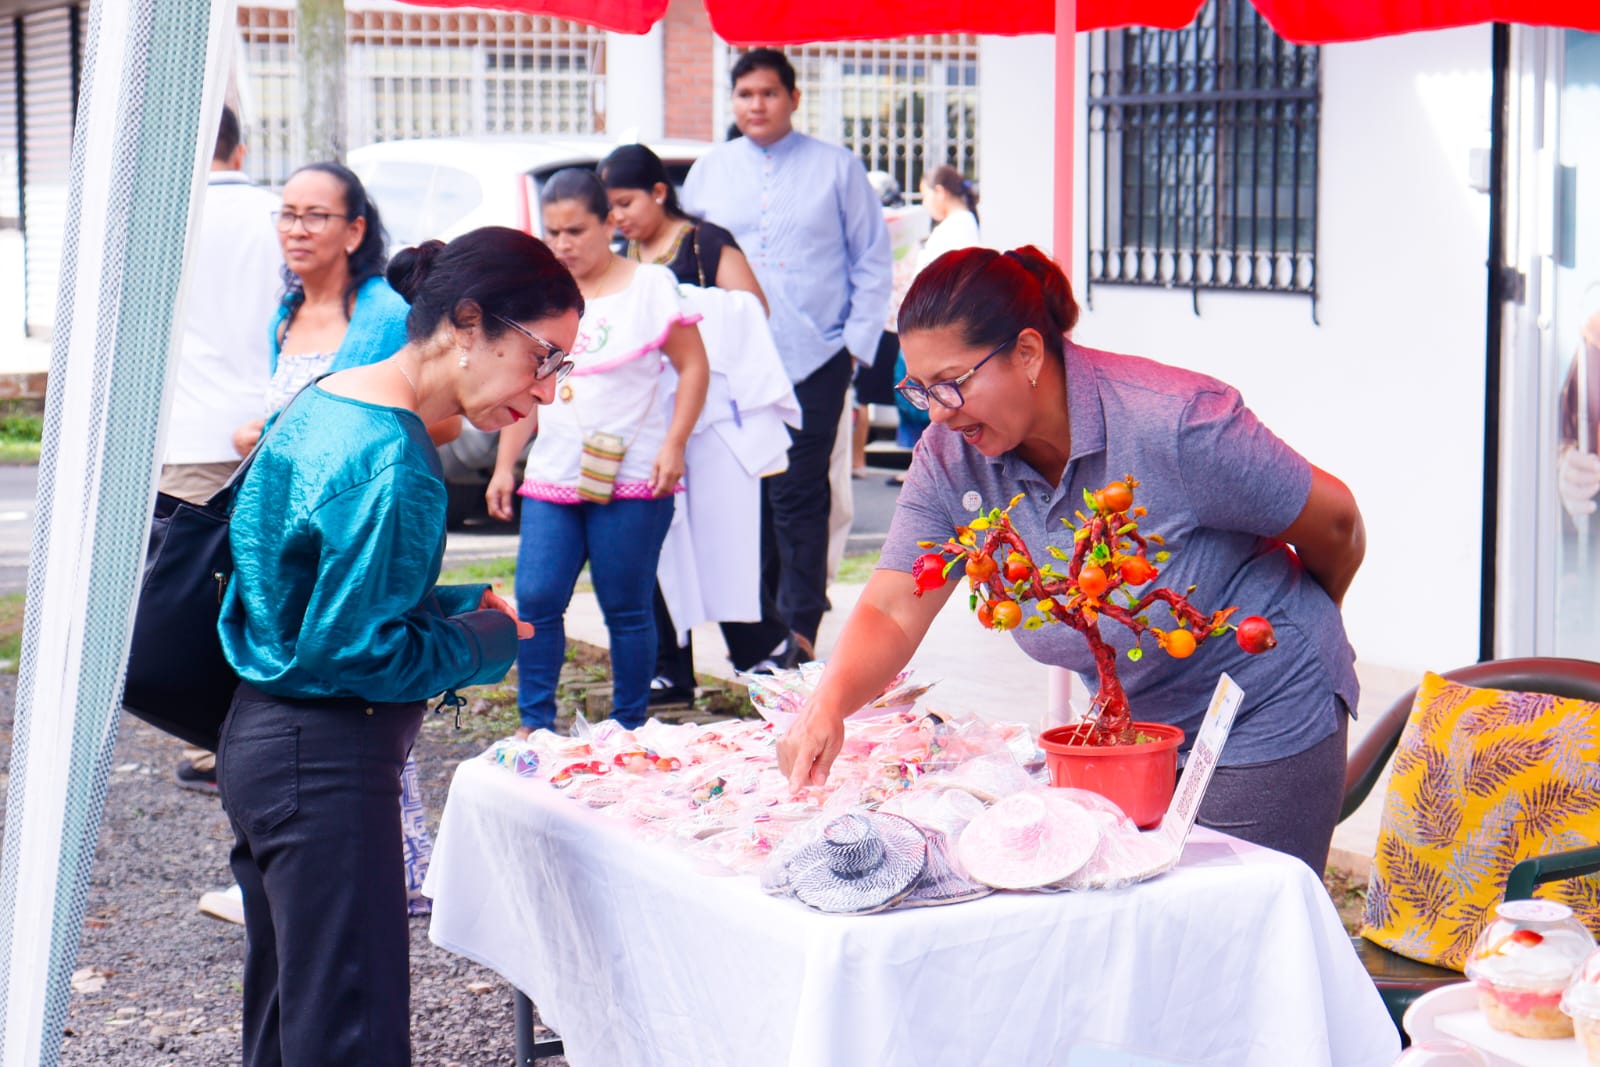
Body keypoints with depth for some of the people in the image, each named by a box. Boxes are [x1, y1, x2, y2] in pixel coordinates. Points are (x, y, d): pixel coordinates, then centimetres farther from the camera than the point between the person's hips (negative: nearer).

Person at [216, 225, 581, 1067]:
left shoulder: (325, 404, 9)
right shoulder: (394, 461, -22)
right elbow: (357, 651, -22)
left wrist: (458, 604, 8)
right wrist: (488, 640, -8)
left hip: (263, 737, 11)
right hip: (326, 766, -11)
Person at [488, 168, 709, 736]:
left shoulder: (650, 285, 0)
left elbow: (694, 367, 1)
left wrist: (673, 445, -9)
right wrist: (504, 467, 13)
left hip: (633, 480, -4)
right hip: (550, 479, 4)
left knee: (627, 609, 1)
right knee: (535, 600, -5)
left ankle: (629, 729, 12)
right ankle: (534, 723, 5)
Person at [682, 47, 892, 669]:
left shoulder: (837, 169, 5)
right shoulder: (708, 173, 12)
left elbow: (871, 263, 7)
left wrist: (856, 343, -1)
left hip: (814, 361, -3)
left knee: (798, 495, -8)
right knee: (748, 498, 4)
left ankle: (801, 631, -4)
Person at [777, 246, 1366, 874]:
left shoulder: (1174, 424, -27)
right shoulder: (950, 460, -11)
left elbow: (1333, 522, -13)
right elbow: (892, 611, -16)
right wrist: (830, 702, -38)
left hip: (1265, 729, -5)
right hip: (1130, 731, 5)